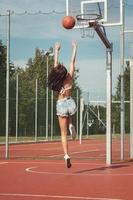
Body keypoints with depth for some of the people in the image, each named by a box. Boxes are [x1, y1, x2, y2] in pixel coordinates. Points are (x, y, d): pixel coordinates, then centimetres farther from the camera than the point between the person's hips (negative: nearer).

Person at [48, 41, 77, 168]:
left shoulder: (57, 79, -4)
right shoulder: (69, 77, -6)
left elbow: (56, 63, 7)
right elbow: (72, 62, 3)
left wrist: (57, 50, 18)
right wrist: (74, 48, 13)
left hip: (61, 105, -1)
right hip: (70, 103, 1)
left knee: (63, 134, 3)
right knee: (69, 115, 38)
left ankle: (66, 155, -10)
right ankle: (71, 125, 3)